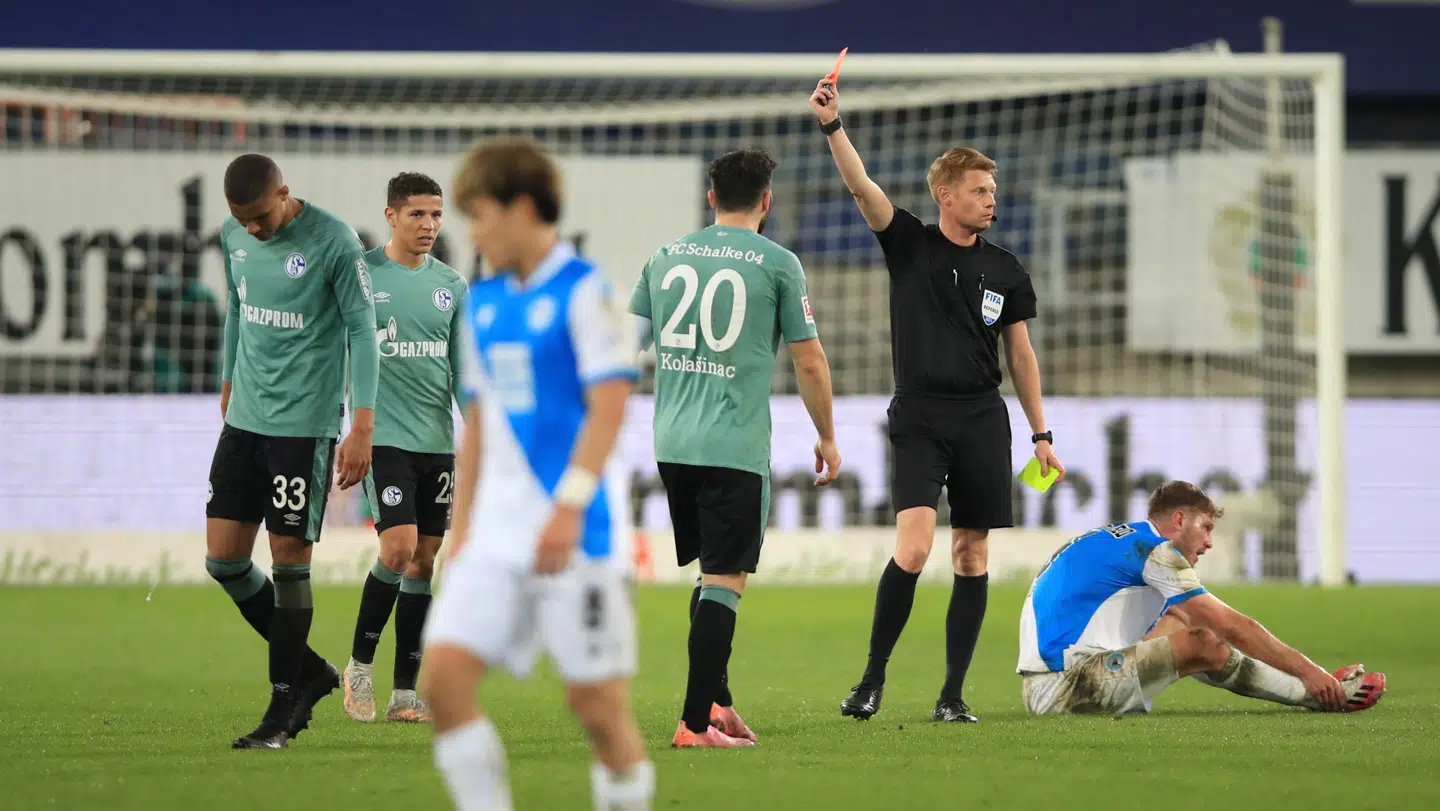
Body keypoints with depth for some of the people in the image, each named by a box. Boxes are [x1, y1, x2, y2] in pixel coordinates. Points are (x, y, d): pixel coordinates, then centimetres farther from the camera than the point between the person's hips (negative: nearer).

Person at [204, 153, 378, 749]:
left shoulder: (333, 243, -13)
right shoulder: (234, 236, 5)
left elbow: (362, 331, -10)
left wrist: (362, 429, -14)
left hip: (305, 424, -6)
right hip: (244, 419, 6)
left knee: (289, 559, -5)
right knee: (223, 556, 2)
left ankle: (283, 709, 5)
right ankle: (310, 671, 18)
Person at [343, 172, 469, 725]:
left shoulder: (451, 286, 11)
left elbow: (463, 369, 14)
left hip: (438, 441, 5)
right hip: (384, 436, -5)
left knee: (424, 561, 4)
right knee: (398, 548, -17)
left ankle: (405, 693, 8)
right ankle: (360, 663, 4)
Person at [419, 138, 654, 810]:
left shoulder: (584, 293, -7)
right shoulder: (484, 304, 14)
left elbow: (608, 405, -14)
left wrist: (569, 508, -20)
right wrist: (462, 524, 17)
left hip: (578, 533, -6)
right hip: (498, 529, 7)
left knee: (597, 702, -3)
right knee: (441, 676, -8)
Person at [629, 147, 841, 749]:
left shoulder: (665, 257, 10)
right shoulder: (777, 264, -4)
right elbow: (810, 363, -1)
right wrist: (827, 439, 10)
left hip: (672, 445, 6)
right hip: (735, 447, -6)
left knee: (711, 572, 20)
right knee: (724, 582, -5)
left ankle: (716, 701, 22)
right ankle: (696, 723, -10)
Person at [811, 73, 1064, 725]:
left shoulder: (1006, 271, 9)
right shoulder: (909, 244, 2)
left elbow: (1021, 355, 15)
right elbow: (861, 186, -12)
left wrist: (1041, 434, 12)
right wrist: (832, 125, -26)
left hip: (982, 421, 3)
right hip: (918, 418, -3)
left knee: (971, 556, 2)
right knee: (913, 547, -18)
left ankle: (952, 695, 8)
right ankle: (872, 681, -6)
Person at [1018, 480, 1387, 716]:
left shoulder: (1123, 541, 23)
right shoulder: (1155, 549, -5)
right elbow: (1233, 627, -8)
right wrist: (1308, 669, -4)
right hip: (1063, 686, -10)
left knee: (1180, 624, 15)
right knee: (1203, 645, -14)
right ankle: (1322, 693, -1)